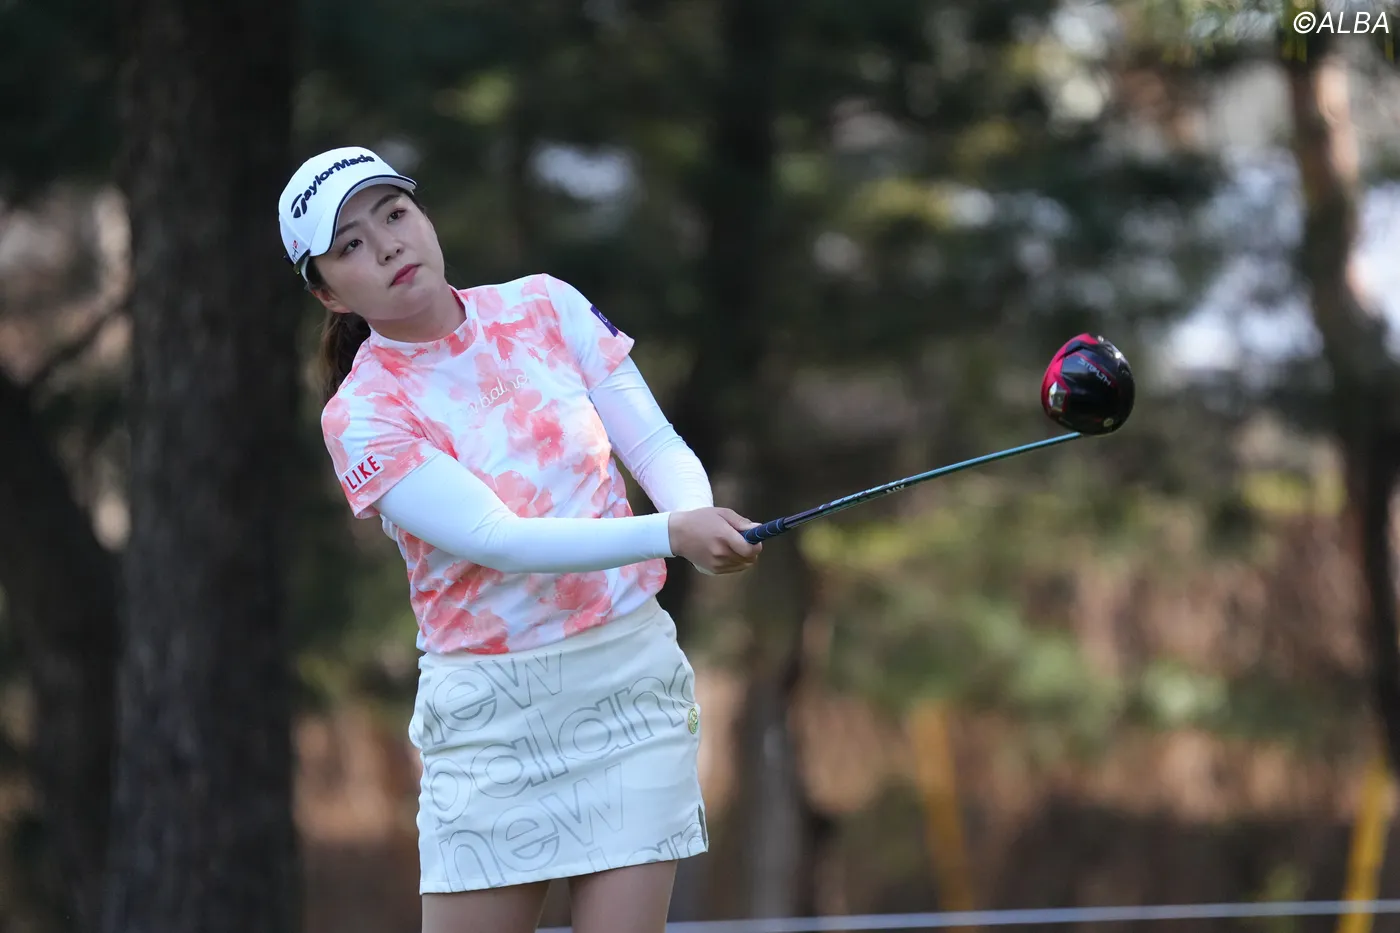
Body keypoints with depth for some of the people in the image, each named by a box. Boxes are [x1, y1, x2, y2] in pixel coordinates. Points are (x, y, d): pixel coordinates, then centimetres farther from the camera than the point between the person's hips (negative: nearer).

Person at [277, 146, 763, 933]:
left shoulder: (547, 308, 2)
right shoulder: (362, 418, -9)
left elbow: (659, 451, 1)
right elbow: (502, 541, -21)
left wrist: (699, 513, -23)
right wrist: (672, 535, -33)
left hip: (632, 681, 2)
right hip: (492, 712, -2)